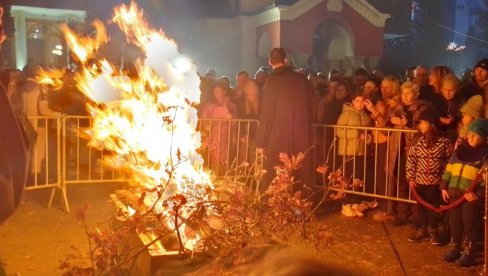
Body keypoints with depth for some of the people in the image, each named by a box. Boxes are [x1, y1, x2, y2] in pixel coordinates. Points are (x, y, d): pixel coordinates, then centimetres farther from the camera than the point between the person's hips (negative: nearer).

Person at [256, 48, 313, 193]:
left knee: (273, 181, 3)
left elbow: (266, 113, -11)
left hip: (278, 138, -4)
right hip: (302, 136, 4)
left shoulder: (271, 82, -9)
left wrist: (261, 142, -6)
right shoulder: (301, 79, 2)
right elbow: (310, 106, 9)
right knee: (301, 177, 12)